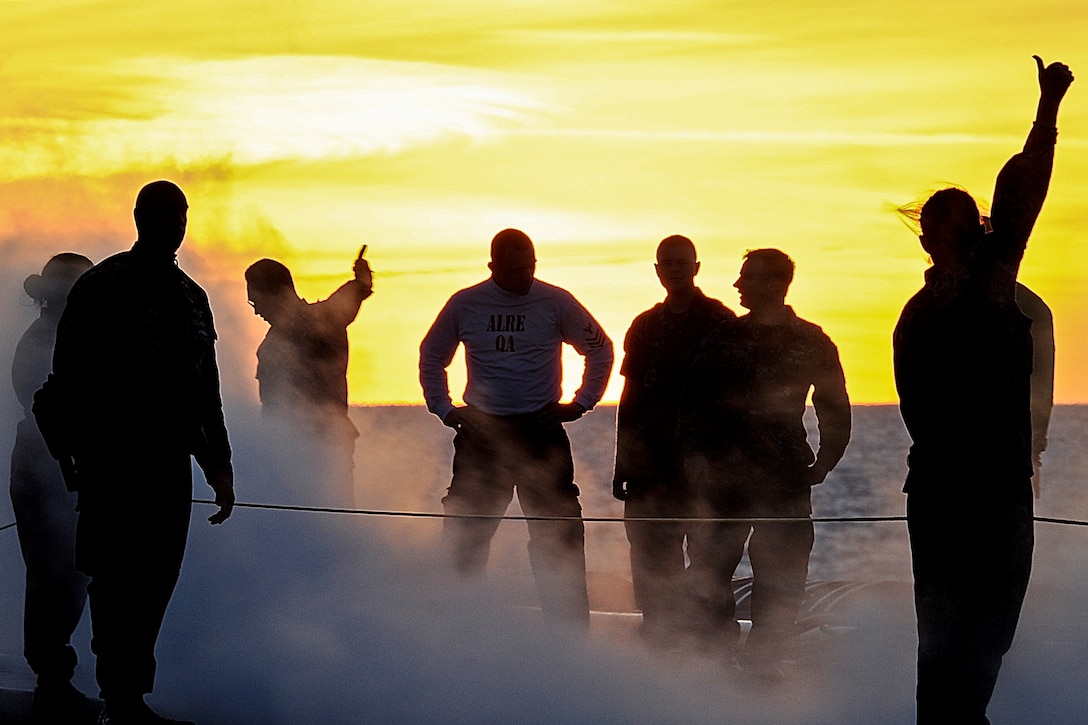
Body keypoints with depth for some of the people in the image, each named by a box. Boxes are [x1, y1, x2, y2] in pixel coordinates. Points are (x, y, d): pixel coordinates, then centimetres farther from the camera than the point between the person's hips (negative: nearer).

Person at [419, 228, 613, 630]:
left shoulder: (555, 302, -1)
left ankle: (570, 627, 1)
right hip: (481, 431, 1)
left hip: (542, 431, -1)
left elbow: (600, 349, 12)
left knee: (558, 536, -4)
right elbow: (432, 356, 18)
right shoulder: (465, 305, 3)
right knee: (465, 534, 2)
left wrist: (582, 403, 5)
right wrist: (443, 408, 9)